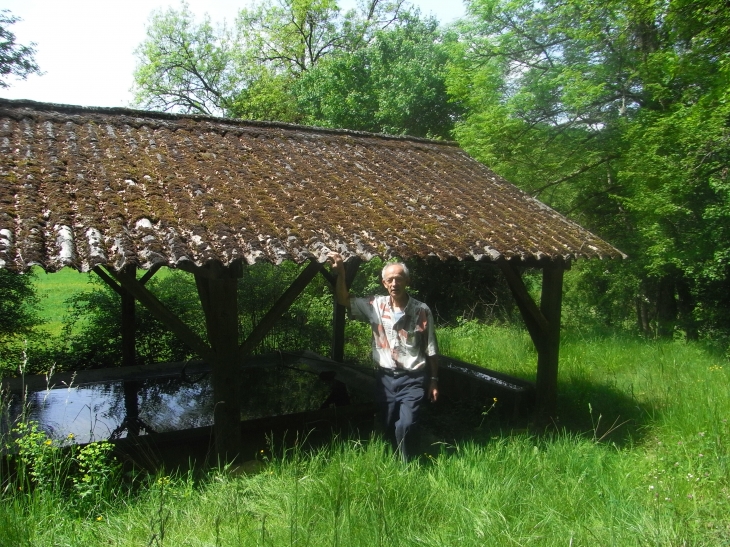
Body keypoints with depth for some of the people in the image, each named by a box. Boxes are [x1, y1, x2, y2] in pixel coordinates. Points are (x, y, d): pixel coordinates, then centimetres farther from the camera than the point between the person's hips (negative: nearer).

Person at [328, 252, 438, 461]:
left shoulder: (422, 311, -8)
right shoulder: (375, 306, -1)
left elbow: (431, 350, -2)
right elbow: (344, 300, 2)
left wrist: (434, 380, -1)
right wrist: (341, 272, -11)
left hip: (413, 379, -3)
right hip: (385, 378, 4)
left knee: (406, 426, -17)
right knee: (388, 428, 13)